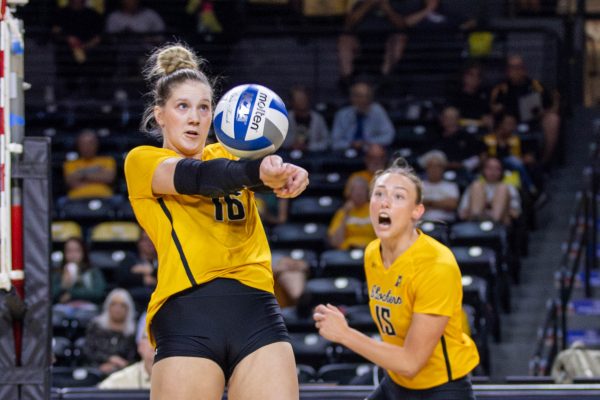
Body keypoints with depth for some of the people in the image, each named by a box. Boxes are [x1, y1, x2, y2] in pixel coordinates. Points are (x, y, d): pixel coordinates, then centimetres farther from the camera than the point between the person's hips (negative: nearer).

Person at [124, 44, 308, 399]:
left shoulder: (228, 154, 22)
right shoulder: (142, 161, 10)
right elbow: (196, 177, -11)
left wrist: (284, 174, -28)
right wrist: (257, 171, -32)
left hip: (256, 308, 4)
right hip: (186, 314, -4)